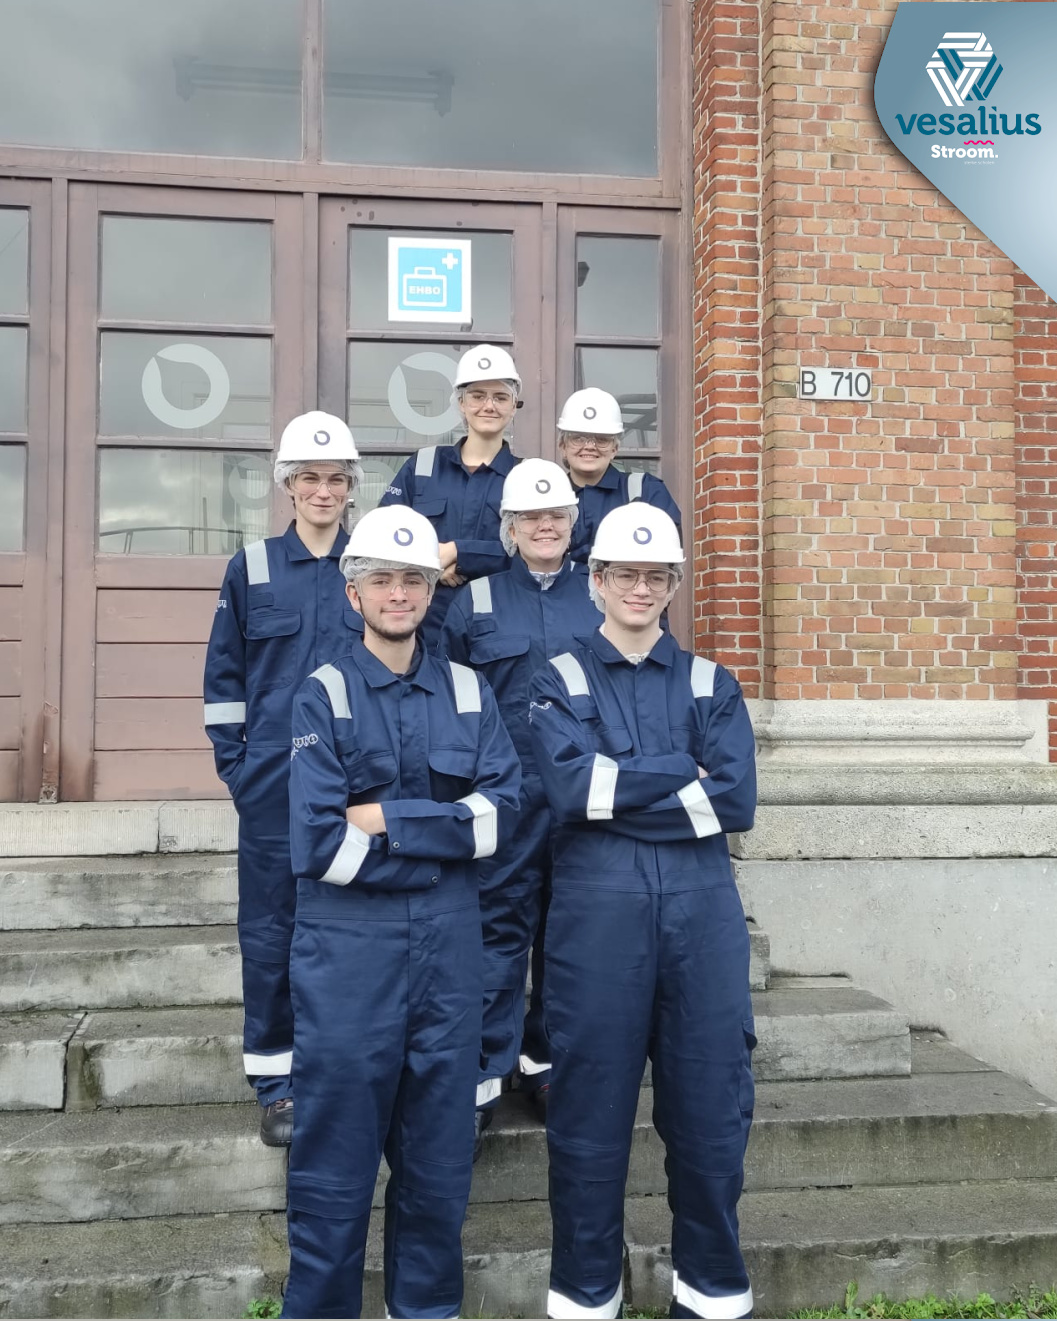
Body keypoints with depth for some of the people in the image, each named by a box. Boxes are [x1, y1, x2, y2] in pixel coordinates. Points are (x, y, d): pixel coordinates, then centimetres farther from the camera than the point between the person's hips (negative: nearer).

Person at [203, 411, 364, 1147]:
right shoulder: (252, 568, 3)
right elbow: (224, 673, 6)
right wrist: (232, 761, -1)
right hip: (275, 779, 0)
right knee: (272, 927, 4)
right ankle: (277, 1084, 17)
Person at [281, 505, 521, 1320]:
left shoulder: (469, 693, 7)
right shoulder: (322, 696, -2)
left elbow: (503, 814, -4)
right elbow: (319, 845, -12)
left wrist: (388, 818, -12)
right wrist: (443, 828, -8)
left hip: (449, 942, 3)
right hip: (348, 944, -3)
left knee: (441, 1150, 13)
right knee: (336, 1159, 5)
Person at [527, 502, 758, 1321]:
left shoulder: (710, 684, 11)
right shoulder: (561, 680, 6)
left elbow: (737, 802, -4)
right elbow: (569, 788, -12)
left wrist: (619, 790, -8)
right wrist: (685, 774, -10)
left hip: (702, 904, 2)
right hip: (597, 904, -2)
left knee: (710, 1099, 7)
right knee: (591, 1103, 5)